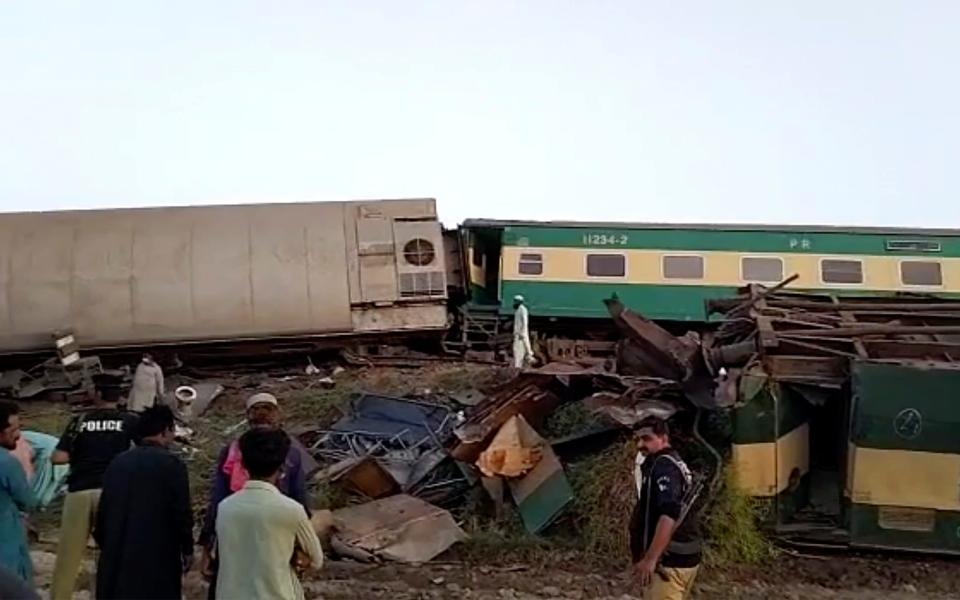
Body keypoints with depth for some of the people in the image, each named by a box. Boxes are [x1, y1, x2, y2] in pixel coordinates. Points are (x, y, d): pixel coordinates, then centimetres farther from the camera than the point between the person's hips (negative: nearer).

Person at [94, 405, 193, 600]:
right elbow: (181, 512, -10)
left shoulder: (118, 462, 7)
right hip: (157, 556, -5)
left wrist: (105, 545, 22)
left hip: (117, 555, 5)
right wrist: (187, 549, 2)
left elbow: (103, 509, 11)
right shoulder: (171, 464, -10)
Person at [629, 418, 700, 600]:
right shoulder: (675, 463, 18)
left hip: (670, 560, -11)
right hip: (683, 557, 11)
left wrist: (650, 559, -32)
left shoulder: (663, 466, -15)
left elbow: (668, 515, -29)